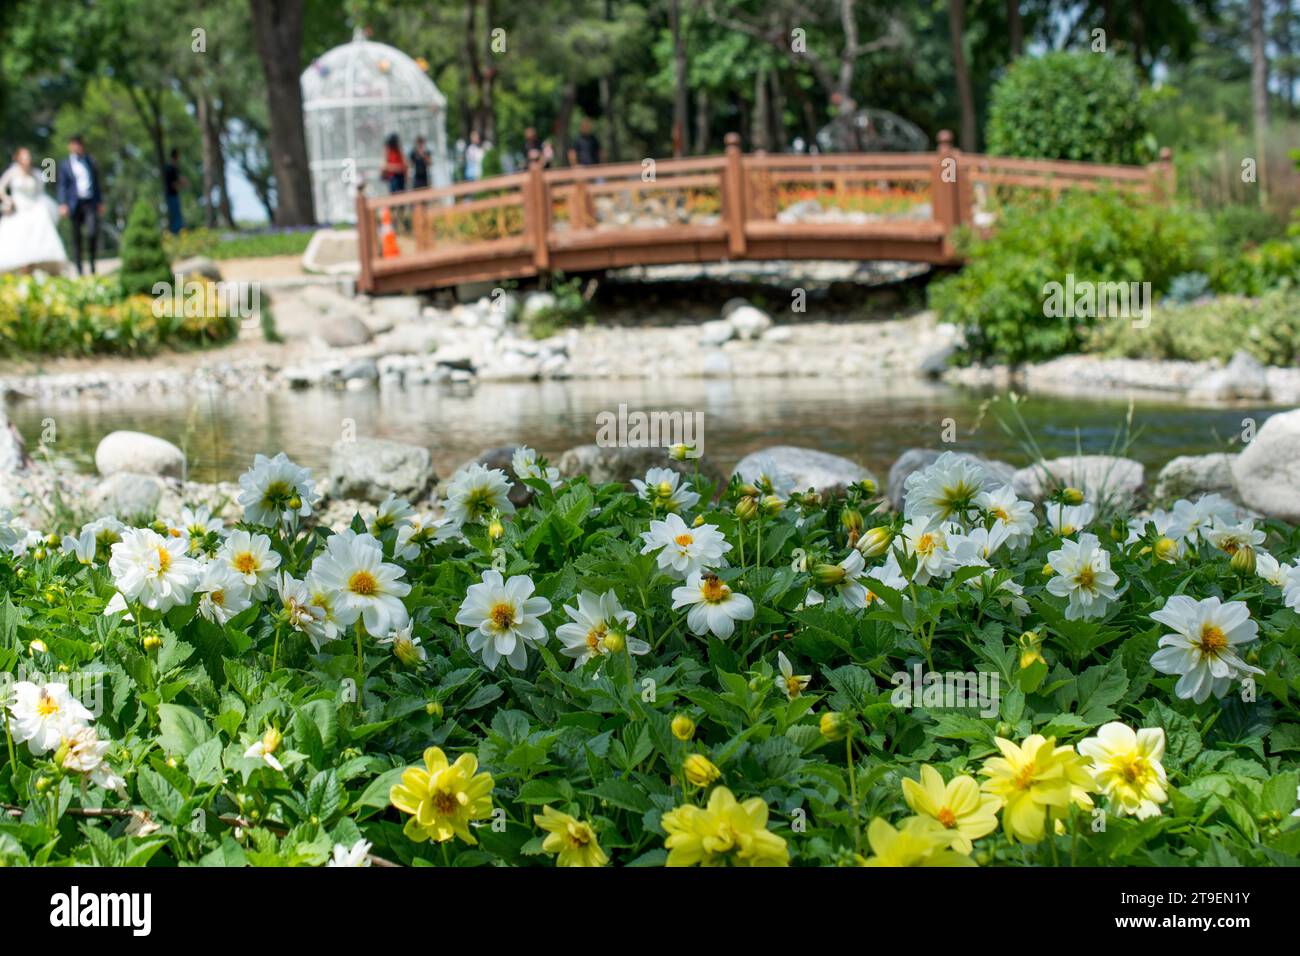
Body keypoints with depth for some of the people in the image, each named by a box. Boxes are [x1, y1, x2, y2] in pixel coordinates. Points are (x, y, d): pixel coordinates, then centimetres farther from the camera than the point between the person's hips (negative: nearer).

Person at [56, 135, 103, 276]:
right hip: (74, 204, -1)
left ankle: (92, 262, 5)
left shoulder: (90, 162, 15)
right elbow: (62, 186, 2)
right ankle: (79, 270, 7)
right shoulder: (64, 165, 6)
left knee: (93, 232, -16)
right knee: (76, 238, 2)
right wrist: (63, 204, -10)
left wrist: (100, 202, 14)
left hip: (90, 202, 1)